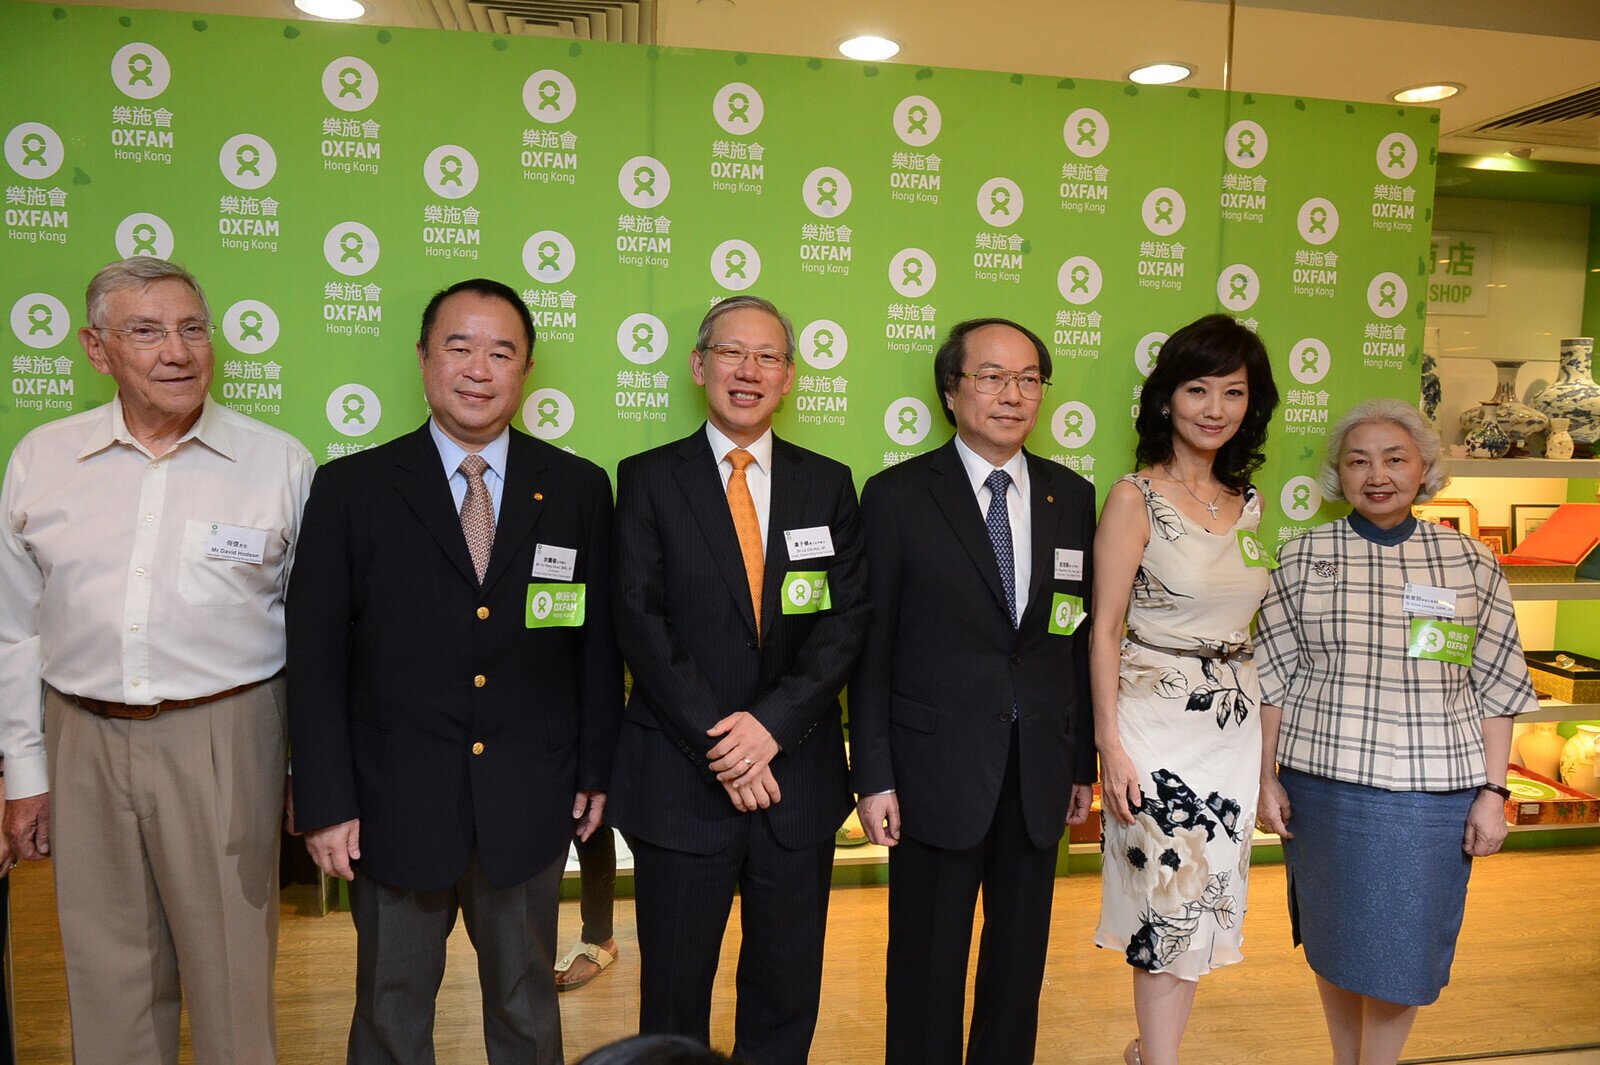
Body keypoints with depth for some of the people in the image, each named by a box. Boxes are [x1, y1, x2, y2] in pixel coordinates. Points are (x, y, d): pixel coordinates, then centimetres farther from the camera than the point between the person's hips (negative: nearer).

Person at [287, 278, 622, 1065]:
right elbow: (316, 655, -4)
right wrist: (325, 801, -6)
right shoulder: (350, 488, -4)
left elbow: (599, 642, 3)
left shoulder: (578, 489, -1)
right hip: (395, 805, 0)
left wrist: (595, 770, 3)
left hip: (528, 807, 1)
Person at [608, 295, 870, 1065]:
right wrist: (717, 743, -14)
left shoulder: (828, 484, 7)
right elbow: (641, 620, -8)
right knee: (674, 988, 12)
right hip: (681, 777, -2)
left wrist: (772, 723, -14)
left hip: (797, 774, 2)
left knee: (788, 991, 14)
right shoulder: (648, 479, 0)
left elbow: (848, 618, -2)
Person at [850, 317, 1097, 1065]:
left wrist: (1083, 764, 8)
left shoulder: (1071, 496, 6)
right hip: (937, 772, -3)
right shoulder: (896, 496, -6)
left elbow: (1079, 637, 8)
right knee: (928, 972, 10)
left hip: (1039, 775, 4)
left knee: (1021, 962, 17)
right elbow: (872, 645, -6)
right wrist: (874, 776, -8)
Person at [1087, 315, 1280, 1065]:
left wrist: (1266, 746, 8)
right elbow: (1103, 629, -10)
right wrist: (1110, 745, -14)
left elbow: (1248, 624, 12)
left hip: (1234, 728, 6)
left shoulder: (1249, 505, 8)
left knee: (1206, 903, 13)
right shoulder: (1134, 499, -9)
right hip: (1156, 724, -6)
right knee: (1172, 900, 1)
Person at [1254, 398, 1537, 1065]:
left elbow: (1495, 689, 5)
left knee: (1404, 947, 7)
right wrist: (1267, 778, 0)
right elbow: (1273, 678, 2)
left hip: (1435, 792, 0)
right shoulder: (1304, 557, 0)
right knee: (1334, 937, 13)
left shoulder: (1470, 562, 3)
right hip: (1324, 784, 0)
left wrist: (1492, 793, 0)